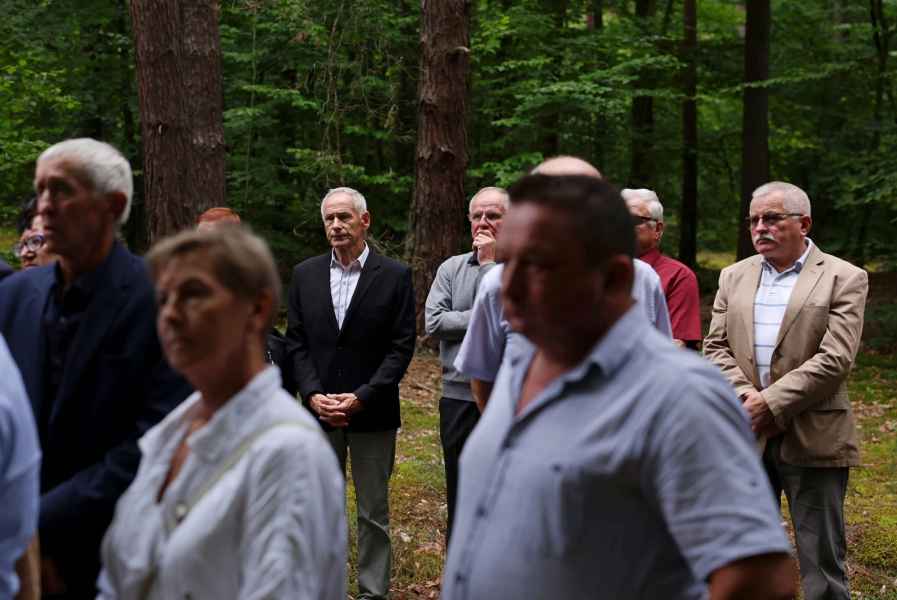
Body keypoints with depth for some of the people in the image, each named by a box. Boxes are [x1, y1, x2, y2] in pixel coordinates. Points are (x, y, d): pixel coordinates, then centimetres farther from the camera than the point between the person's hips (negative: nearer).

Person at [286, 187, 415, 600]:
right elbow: (296, 342, 5)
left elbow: (401, 347, -7)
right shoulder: (305, 274, 6)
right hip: (319, 410, 3)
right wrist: (314, 395, -9)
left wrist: (362, 397, -15)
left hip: (371, 412, -3)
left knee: (374, 511, 6)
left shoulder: (395, 275, -4)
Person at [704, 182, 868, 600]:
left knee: (821, 559, 2)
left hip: (812, 439, -5)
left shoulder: (844, 279, -4)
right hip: (745, 436, 5)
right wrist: (745, 396, -10)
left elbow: (834, 359, -13)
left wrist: (771, 403, -16)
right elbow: (716, 348, 7)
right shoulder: (734, 277, 12)